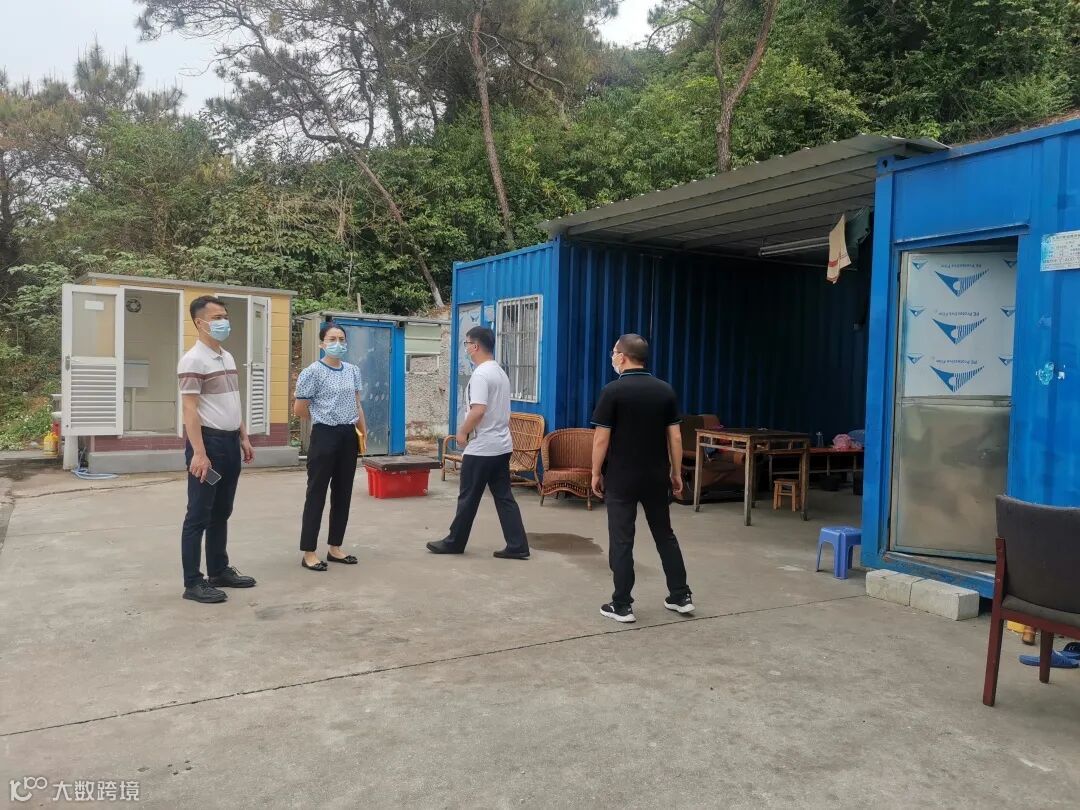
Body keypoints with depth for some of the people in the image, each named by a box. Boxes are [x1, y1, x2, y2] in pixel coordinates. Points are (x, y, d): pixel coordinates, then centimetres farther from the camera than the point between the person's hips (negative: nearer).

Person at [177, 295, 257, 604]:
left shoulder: (228, 358, 14)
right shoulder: (193, 360, -12)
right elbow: (190, 410, -17)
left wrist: (244, 438, 16)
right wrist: (199, 453, -22)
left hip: (230, 442, 8)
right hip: (209, 441, -8)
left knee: (221, 512, 15)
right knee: (199, 515, -2)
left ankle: (220, 571, 25)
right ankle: (193, 582, 5)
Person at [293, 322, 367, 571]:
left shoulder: (353, 371, 10)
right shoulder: (312, 372, -9)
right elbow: (299, 410, -6)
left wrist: (364, 432, 8)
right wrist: (324, 418, 6)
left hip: (348, 436, 6)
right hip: (325, 436, -6)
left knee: (343, 493, 11)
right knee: (317, 494, -1)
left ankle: (335, 548, 23)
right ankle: (309, 552, 7)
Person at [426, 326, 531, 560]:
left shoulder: (480, 374, -17)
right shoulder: (500, 372, 14)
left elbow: (478, 411, -26)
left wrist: (462, 432, -11)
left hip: (482, 448, -9)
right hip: (501, 445, 9)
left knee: (468, 498, 4)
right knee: (504, 497, 8)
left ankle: (454, 542, 17)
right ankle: (517, 546, 6)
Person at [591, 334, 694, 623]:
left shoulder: (614, 390, -11)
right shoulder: (665, 390, 2)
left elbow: (602, 438, -11)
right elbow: (675, 436, 3)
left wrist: (596, 473, 0)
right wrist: (676, 472, 11)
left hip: (621, 477, -4)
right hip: (657, 476, 5)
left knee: (621, 541, 3)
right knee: (665, 535, 16)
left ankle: (622, 605, 7)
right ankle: (681, 596, 22)